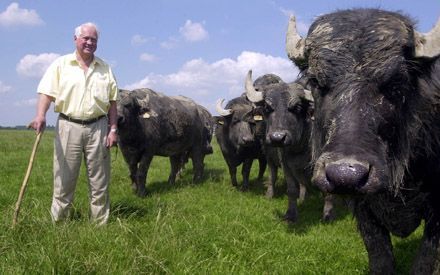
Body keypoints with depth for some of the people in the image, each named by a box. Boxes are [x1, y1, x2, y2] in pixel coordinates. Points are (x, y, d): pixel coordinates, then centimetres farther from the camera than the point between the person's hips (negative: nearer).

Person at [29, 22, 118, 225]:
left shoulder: (104, 69, 10)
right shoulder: (61, 64, 4)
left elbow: (112, 101, 10)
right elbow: (46, 93, -5)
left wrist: (113, 129, 2)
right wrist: (40, 116, -22)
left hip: (98, 127, 2)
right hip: (68, 126, -2)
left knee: (99, 182, 7)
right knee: (64, 179, 2)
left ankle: (100, 223, 17)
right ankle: (58, 223, 13)